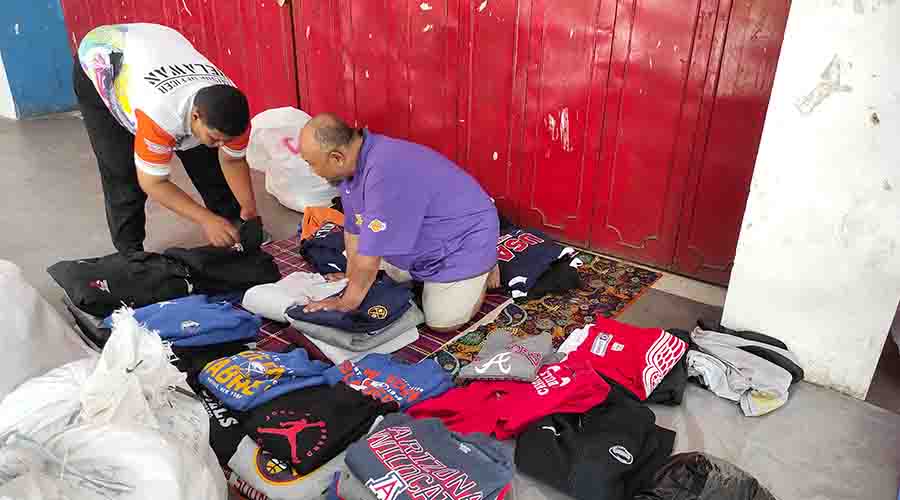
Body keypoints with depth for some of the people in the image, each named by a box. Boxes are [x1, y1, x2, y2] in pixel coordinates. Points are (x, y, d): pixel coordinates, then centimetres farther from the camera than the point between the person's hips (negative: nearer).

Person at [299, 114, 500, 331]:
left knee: (442, 323, -9)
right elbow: (354, 229, 3)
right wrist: (351, 278, 10)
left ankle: (484, 267, 13)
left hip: (465, 239, -9)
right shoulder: (353, 161, -9)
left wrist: (347, 303, -20)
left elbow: (371, 254, -32)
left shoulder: (385, 173, -38)